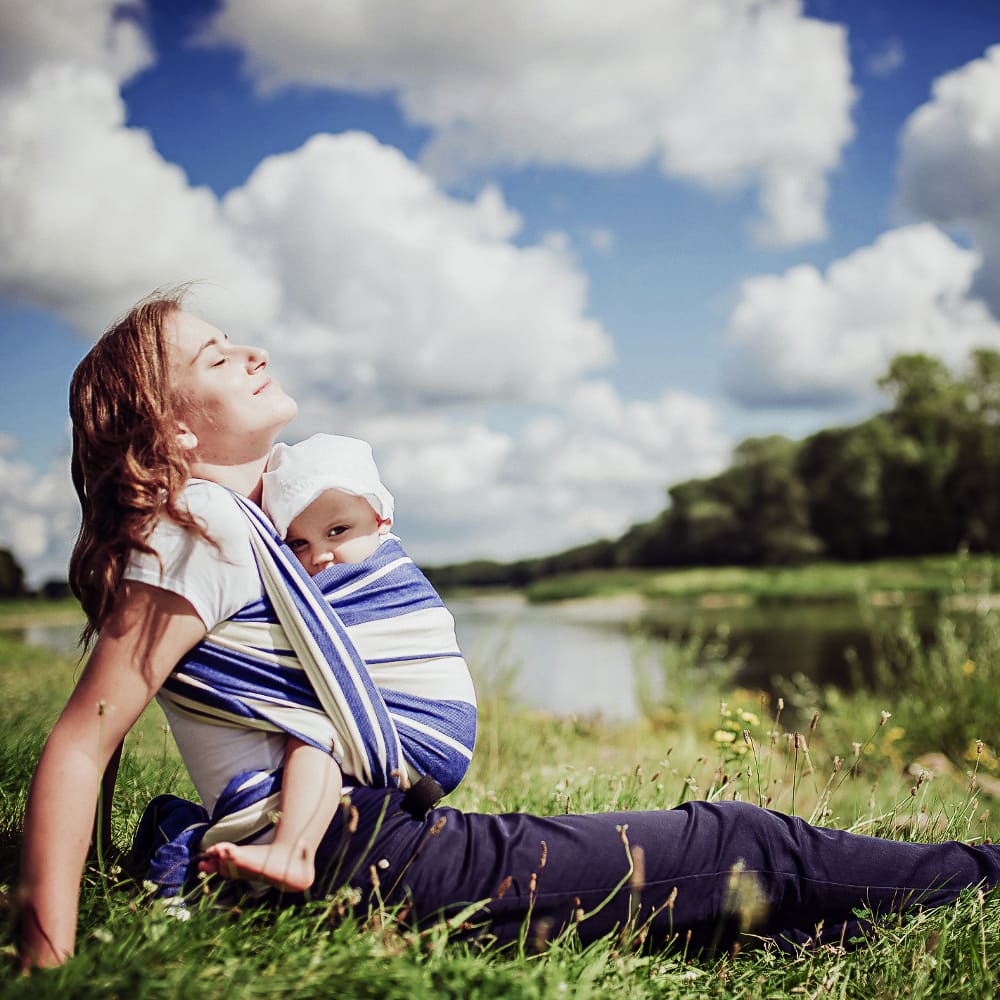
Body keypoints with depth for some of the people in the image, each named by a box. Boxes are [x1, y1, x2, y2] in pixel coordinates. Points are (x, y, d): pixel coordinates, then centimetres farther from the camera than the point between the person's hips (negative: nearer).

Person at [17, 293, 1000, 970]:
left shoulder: (253, 519, 16)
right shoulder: (204, 535, -13)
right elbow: (79, 744, -19)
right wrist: (49, 960, -24)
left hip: (390, 837, 10)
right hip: (365, 859, -10)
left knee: (716, 835, 10)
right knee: (752, 851, -4)